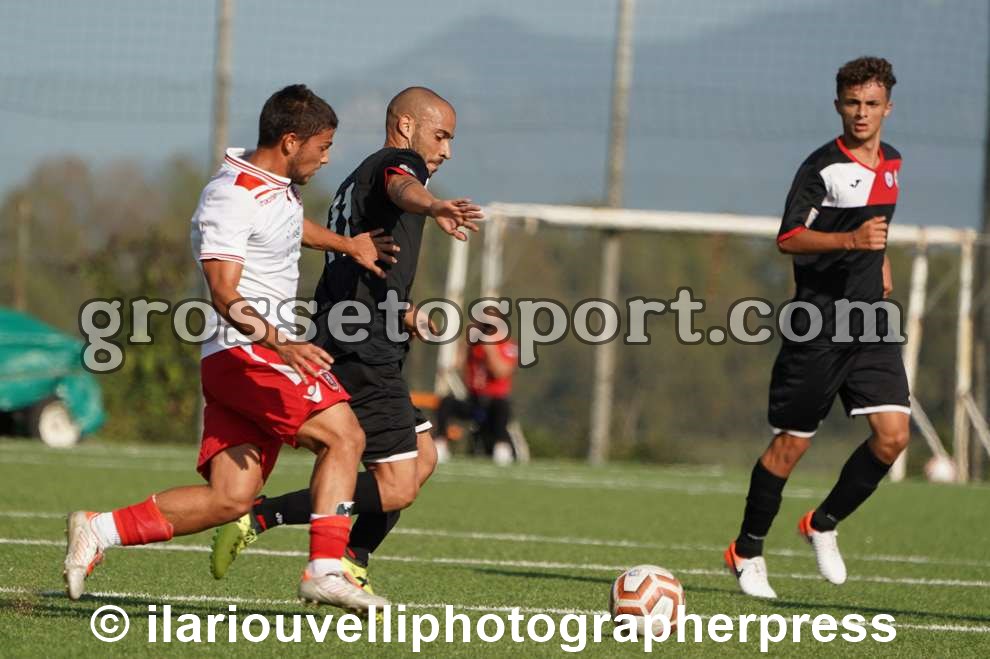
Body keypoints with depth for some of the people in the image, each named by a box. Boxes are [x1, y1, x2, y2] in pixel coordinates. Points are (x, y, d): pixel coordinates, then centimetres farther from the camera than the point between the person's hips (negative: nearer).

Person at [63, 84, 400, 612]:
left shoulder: (280, 186, 16)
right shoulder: (232, 196, -14)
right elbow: (224, 295, -23)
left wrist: (348, 246, 37)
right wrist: (281, 343, -35)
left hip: (269, 351, 10)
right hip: (245, 352, -10)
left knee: (229, 498, 1)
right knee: (343, 436, -18)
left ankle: (99, 531, 7)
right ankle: (326, 570, -19)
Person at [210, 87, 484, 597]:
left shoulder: (355, 180, 27)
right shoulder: (398, 161, -3)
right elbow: (402, 188, -31)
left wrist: (401, 313, 31)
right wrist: (434, 206, -53)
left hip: (350, 348, 10)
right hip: (364, 356, -10)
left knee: (422, 459, 18)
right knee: (395, 488, -13)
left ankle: (348, 565, 16)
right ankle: (258, 517, -14)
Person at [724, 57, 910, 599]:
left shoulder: (891, 163, 11)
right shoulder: (822, 167, -11)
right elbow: (788, 238, -20)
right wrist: (852, 239, -31)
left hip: (871, 325, 6)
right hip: (818, 325, -6)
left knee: (892, 436, -8)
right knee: (791, 443, 0)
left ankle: (823, 525, 13)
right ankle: (747, 551, 16)